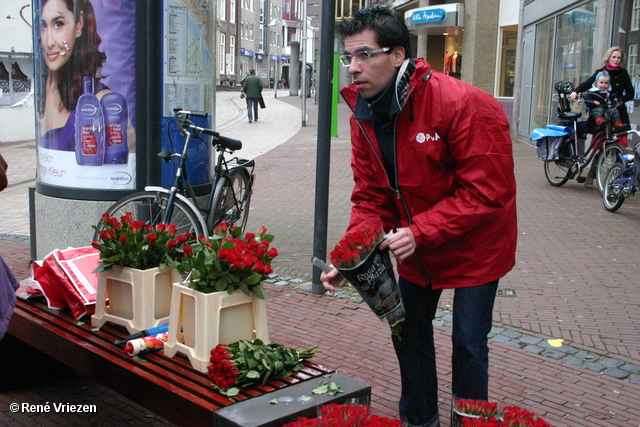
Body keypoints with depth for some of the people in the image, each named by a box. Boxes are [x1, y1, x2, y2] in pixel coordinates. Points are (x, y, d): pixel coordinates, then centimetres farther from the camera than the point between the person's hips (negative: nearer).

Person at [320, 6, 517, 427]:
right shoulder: (364, 115, -7)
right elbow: (370, 198, -5)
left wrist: (420, 232, -33)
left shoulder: (463, 104, -28)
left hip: (473, 245, -6)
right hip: (414, 247, 6)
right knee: (409, 332, 16)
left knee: (468, 343, 1)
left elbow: (488, 191, -28)